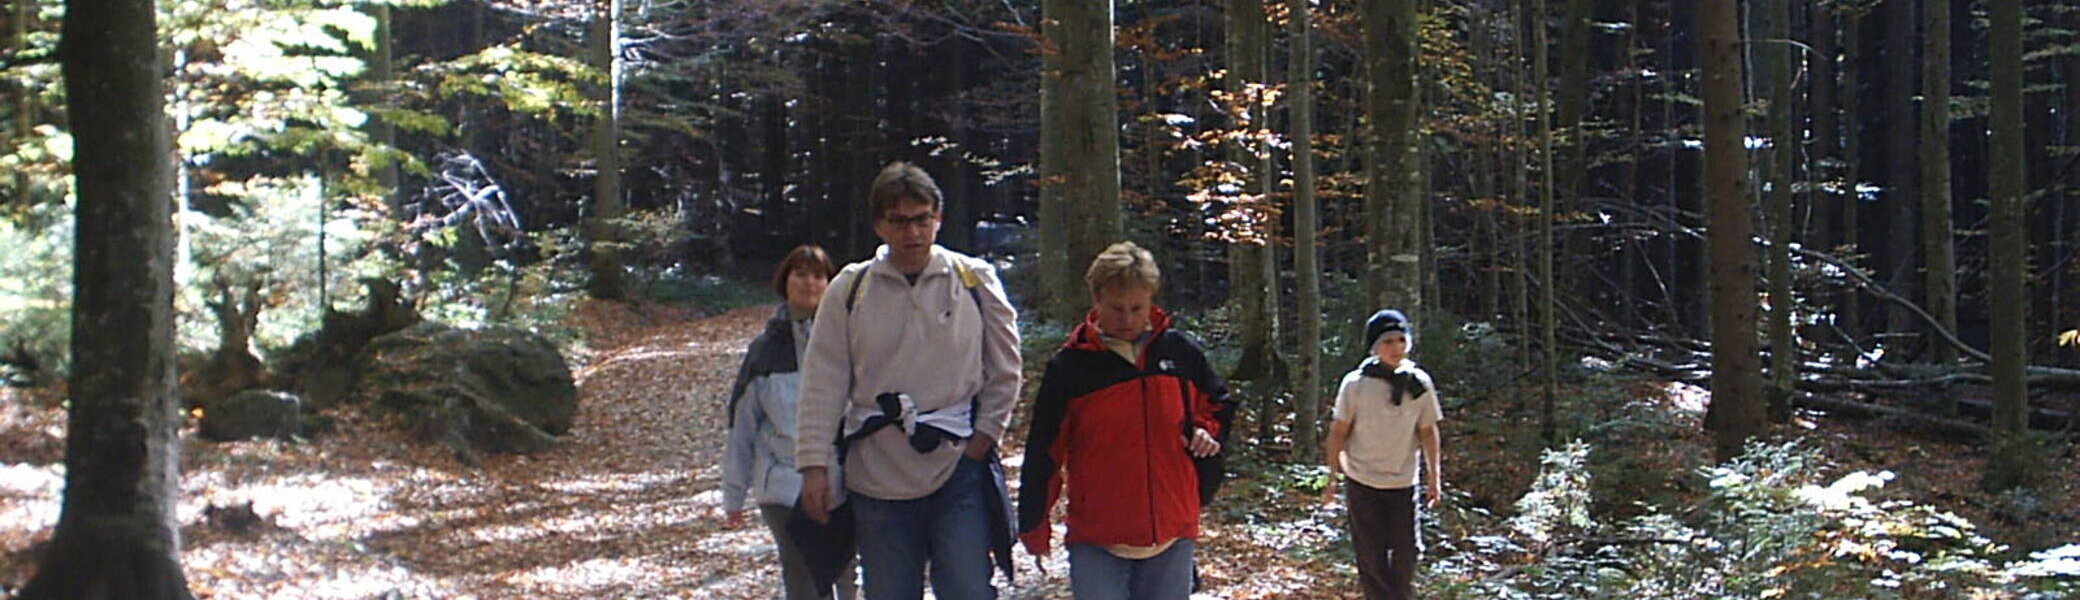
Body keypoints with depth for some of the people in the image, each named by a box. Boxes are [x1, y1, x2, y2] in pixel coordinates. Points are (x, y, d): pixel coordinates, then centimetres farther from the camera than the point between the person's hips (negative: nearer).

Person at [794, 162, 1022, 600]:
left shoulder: (975, 281, 2)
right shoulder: (849, 289, 3)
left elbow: (1004, 371, 8)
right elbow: (824, 383, 4)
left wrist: (984, 437, -1)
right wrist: (814, 465, -2)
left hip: (958, 469, -1)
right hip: (876, 477, 1)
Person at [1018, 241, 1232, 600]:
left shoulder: (1180, 352, 4)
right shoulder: (1070, 366, -3)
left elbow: (1216, 405, 21)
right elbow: (1044, 452, 2)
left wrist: (1207, 432, -1)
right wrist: (1033, 528, 3)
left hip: (1172, 532, 3)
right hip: (1096, 540, -3)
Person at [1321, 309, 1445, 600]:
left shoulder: (1419, 384, -4)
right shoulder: (1356, 384, -10)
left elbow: (1428, 431, 6)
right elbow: (1339, 432, -2)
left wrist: (1434, 477, 8)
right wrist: (1332, 477, 0)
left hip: (1403, 483, 2)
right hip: (1362, 481, -2)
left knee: (1406, 552, 2)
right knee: (1371, 555, 2)